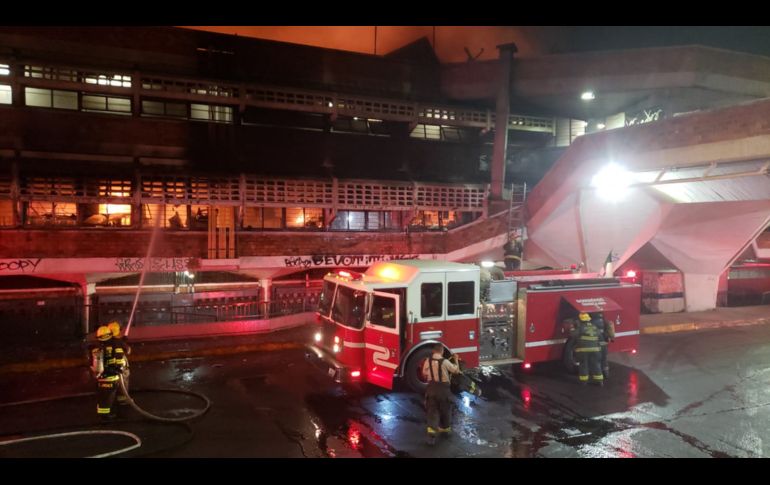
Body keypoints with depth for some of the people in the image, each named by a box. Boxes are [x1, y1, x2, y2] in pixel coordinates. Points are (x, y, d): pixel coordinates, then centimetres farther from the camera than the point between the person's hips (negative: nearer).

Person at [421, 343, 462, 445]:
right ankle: (445, 428, 35)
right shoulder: (445, 362, -15)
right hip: (443, 388, -2)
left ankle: (431, 432, -9)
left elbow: (424, 373, 9)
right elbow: (456, 370, -1)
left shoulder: (428, 361, -5)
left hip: (431, 387, 2)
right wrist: (456, 360, 15)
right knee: (445, 409, 18)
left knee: (432, 410, 5)